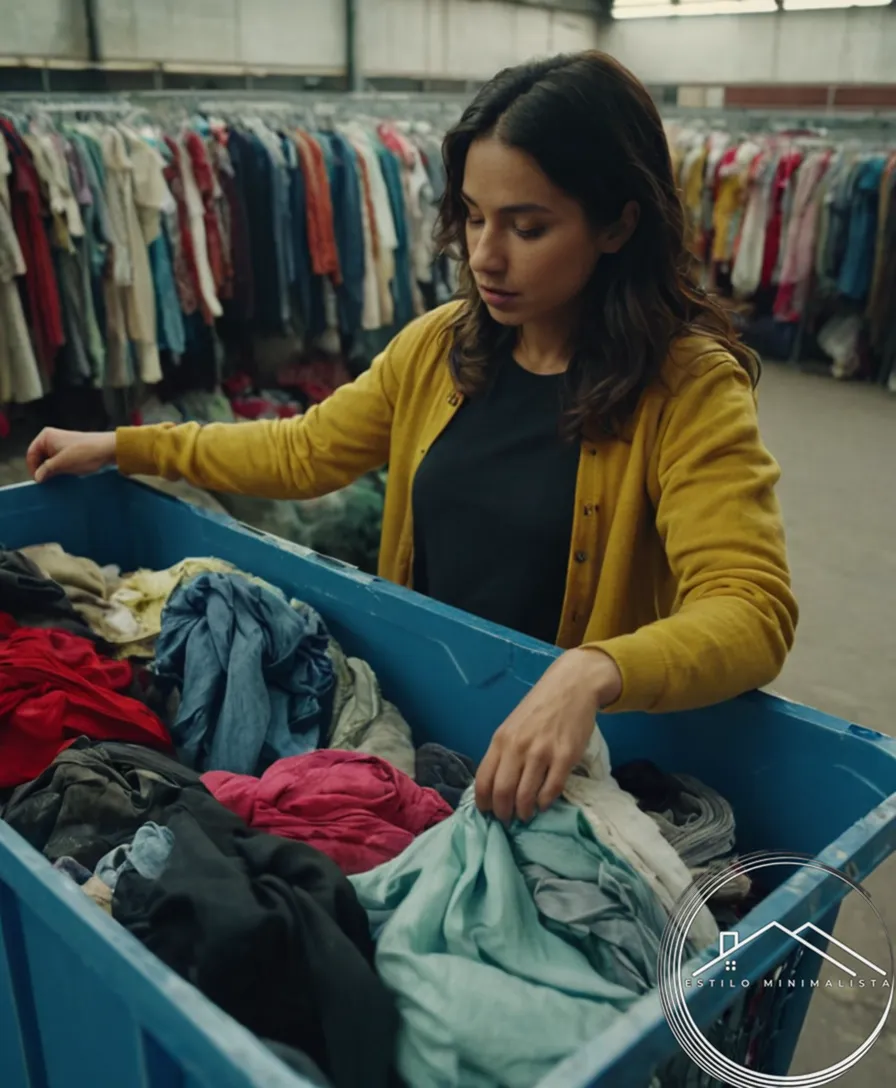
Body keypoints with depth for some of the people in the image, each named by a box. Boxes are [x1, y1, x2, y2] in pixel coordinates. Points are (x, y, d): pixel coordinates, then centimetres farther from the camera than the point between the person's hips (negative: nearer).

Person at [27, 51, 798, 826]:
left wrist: (593, 675, -44)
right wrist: (122, 446, 14)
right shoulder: (439, 347, 2)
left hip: (575, 761, -4)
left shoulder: (691, 388, -15)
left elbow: (752, 613, -25)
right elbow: (303, 452, 13)